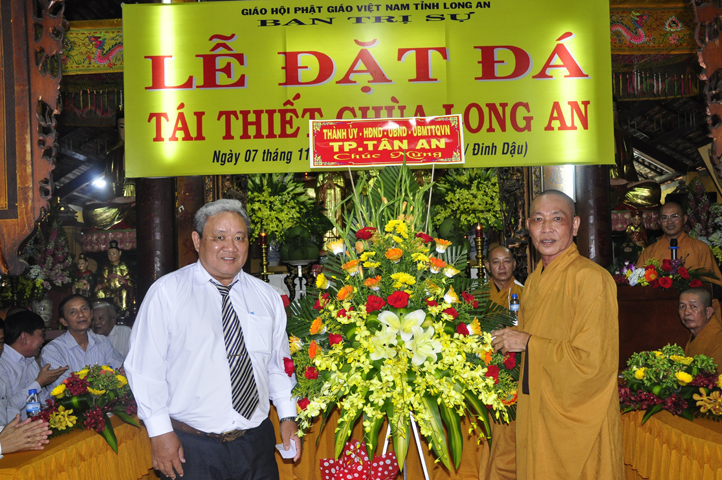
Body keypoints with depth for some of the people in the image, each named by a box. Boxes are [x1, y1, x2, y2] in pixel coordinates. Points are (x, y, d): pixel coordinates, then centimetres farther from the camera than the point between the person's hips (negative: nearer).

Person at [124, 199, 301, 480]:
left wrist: (288, 417, 5)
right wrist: (160, 431, -12)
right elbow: (145, 367, -8)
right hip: (189, 447, -3)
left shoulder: (267, 297, 8)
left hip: (256, 443, 4)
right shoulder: (167, 293, -6)